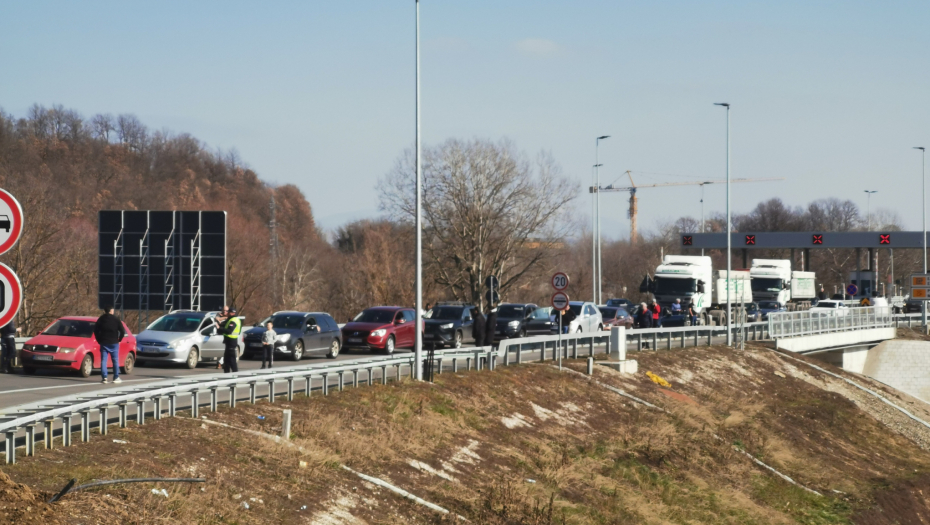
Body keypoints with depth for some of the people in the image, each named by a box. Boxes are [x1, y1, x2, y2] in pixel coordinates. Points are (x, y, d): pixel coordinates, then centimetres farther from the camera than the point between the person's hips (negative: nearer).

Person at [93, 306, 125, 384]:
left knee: (103, 360, 1)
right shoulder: (116, 319, -1)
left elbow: (96, 331, 1)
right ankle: (116, 377, 3)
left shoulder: (100, 319, 5)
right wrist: (119, 339, 8)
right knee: (115, 360, 5)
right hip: (114, 343, -1)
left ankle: (104, 377, -7)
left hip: (103, 343, 1)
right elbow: (122, 331, -4)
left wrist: (99, 340, 8)